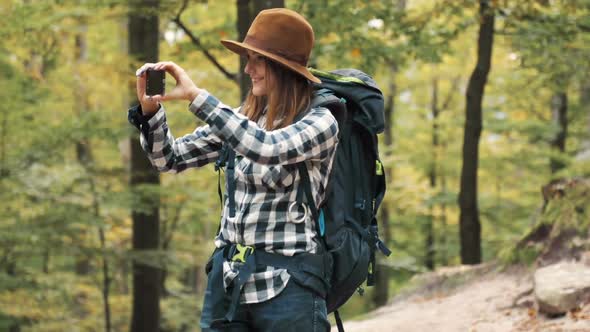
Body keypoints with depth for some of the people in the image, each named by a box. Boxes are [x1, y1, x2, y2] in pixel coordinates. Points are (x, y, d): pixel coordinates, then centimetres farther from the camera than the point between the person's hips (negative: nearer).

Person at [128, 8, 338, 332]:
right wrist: (150, 108, -6)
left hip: (287, 281, -5)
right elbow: (169, 159, 12)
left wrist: (196, 96, -22)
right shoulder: (241, 120, 10)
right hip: (227, 276, 5)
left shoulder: (320, 122, -6)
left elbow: (267, 148, -25)